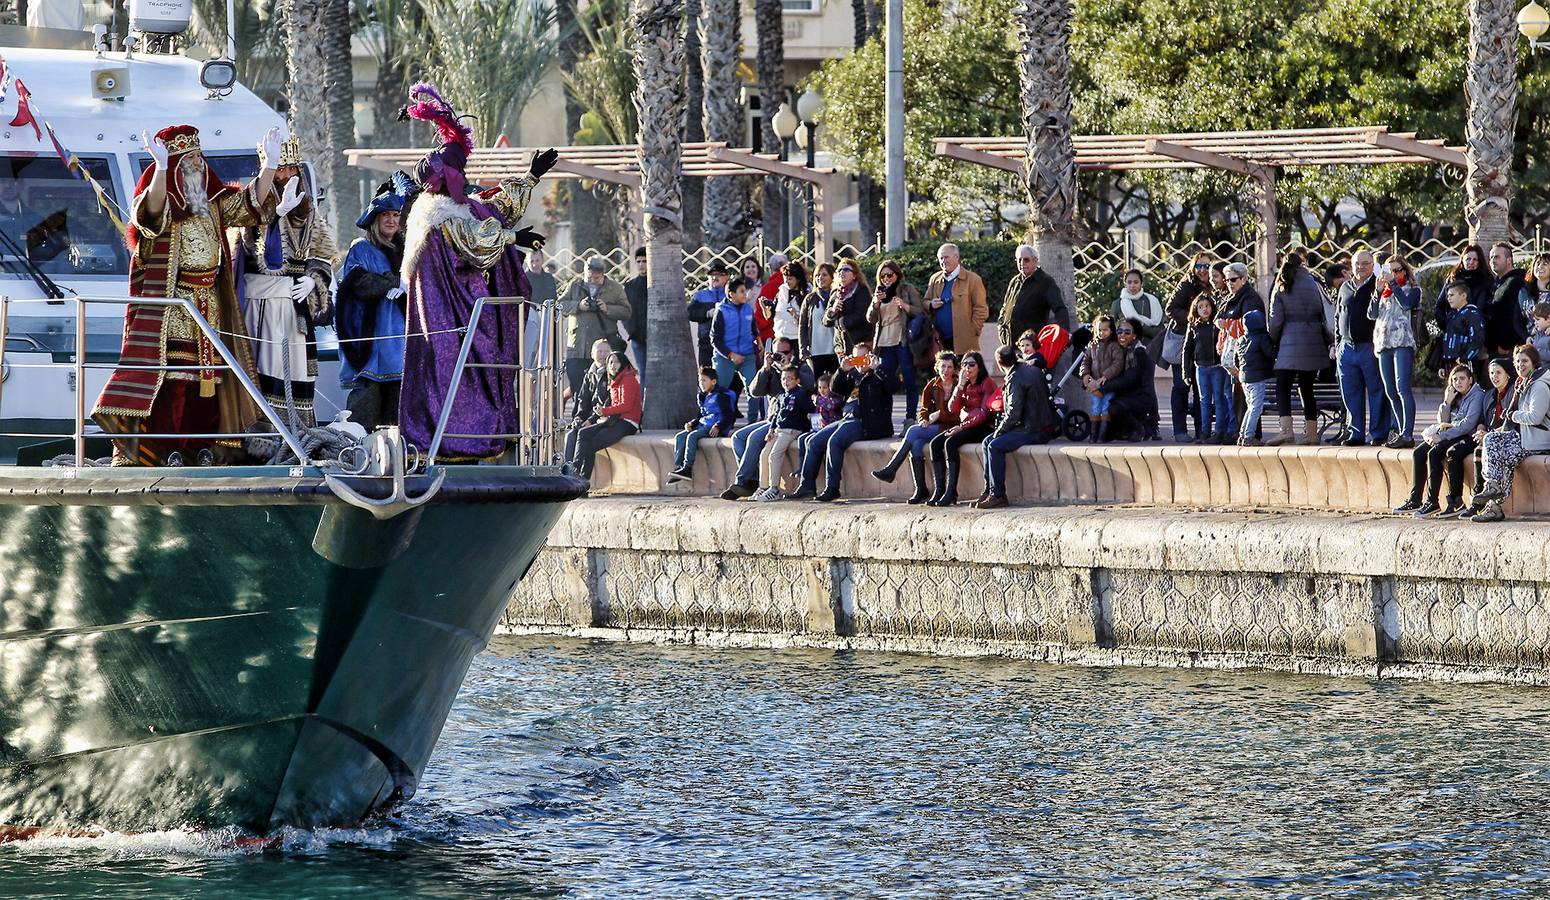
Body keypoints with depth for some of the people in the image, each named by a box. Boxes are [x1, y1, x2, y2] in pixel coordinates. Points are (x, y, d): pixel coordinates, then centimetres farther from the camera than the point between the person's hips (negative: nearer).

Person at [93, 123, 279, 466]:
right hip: (169, 301, -6)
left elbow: (251, 202, 12)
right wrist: (162, 167, -42)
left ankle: (202, 445, 10)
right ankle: (168, 448, -14)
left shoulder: (214, 200, 15)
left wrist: (269, 164, -2)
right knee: (171, 373, -13)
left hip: (210, 303, 6)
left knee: (208, 371, 5)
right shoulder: (157, 200, -5)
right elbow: (152, 210, -27)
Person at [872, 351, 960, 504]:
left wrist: (939, 415, -14)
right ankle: (920, 489, -27)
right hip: (933, 428, 5)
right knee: (916, 444, -28)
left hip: (949, 428, -5)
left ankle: (890, 470, -22)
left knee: (913, 431, -25)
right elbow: (924, 409, 14)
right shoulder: (933, 385, 14)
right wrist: (923, 419, -7)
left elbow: (958, 415, -8)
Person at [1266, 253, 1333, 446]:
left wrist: (1273, 340, 12)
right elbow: (1326, 314, 4)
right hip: (1313, 343, 4)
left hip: (1291, 343, -4)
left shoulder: (1281, 289, -2)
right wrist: (1331, 340, 11)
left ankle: (1286, 429, -23)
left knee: (1282, 388, -5)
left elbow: (1275, 321, -4)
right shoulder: (1313, 284, 5)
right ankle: (1311, 432, 13)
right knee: (1306, 388, 13)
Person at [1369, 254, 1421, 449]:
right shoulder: (1384, 292, 19)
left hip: (1402, 342, -6)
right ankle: (1401, 432, 12)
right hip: (1383, 344, 6)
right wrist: (1378, 291, -3)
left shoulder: (1412, 290, 6)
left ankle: (1407, 434, -21)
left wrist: (1392, 282, -11)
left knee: (1402, 387, -16)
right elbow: (1372, 314, 9)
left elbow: (1406, 303, -15)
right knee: (1390, 392, 6)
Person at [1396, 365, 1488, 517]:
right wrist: (1447, 402, 1)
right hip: (1452, 436, 8)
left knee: (1434, 453, -28)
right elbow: (1443, 422, 16)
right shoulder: (1456, 397, 21)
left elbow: (1468, 423, -16)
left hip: (1467, 438, -8)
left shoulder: (1477, 396, -5)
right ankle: (1415, 499, -14)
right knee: (1418, 453, -11)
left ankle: (1432, 502, -27)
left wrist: (1442, 436, -18)